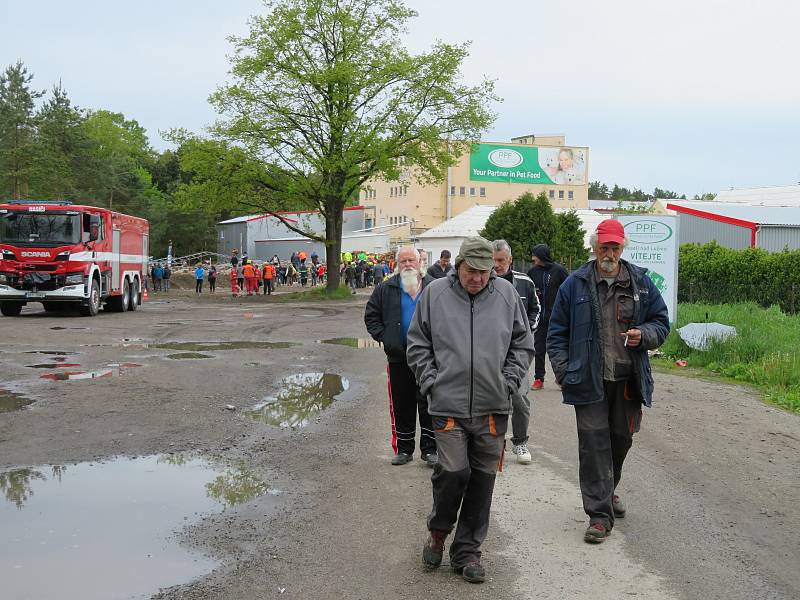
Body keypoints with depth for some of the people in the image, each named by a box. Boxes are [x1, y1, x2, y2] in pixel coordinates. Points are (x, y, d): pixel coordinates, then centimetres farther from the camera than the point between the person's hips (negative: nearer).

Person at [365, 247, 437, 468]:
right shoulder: (386, 289, 6)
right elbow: (371, 315, 13)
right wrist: (382, 336, 1)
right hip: (398, 357, 2)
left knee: (428, 404, 0)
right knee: (402, 405, 8)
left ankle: (429, 449, 9)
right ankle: (404, 449, 19)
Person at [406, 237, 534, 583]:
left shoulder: (506, 294, 5)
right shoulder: (435, 293, 1)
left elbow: (523, 345, 12)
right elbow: (417, 345, 8)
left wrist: (508, 382, 2)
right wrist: (431, 383, -1)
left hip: (493, 407, 2)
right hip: (448, 404, -2)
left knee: (482, 477, 6)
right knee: (453, 471, -10)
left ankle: (467, 551, 21)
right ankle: (438, 529, 20)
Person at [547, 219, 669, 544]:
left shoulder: (640, 282, 5)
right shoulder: (575, 284, 0)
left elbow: (661, 322, 13)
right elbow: (557, 332, 5)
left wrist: (644, 334, -10)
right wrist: (563, 371, -5)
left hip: (628, 380, 3)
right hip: (590, 380, -2)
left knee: (621, 439, 16)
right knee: (594, 442, -5)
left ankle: (607, 490, 42)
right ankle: (600, 513, 2)